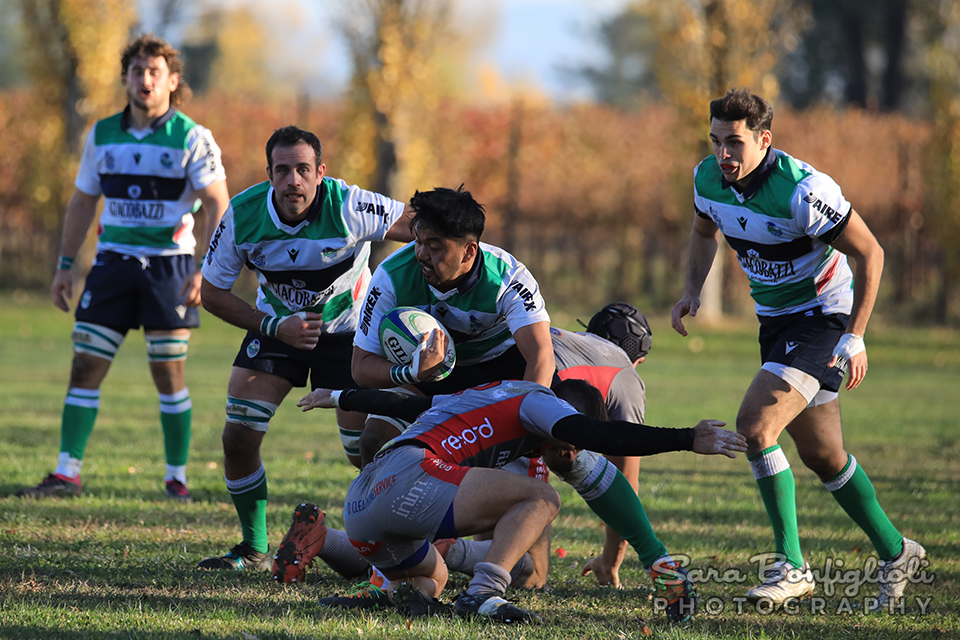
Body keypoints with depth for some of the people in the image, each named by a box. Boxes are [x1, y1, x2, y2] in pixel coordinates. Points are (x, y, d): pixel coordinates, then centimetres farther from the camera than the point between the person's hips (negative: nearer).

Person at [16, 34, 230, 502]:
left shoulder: (192, 139, -6)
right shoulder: (102, 136, 7)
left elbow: (218, 206, -8)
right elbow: (82, 203, 16)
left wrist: (205, 269, -18)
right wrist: (65, 265, 11)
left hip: (169, 266, -3)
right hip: (113, 264, 4)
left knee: (169, 374, -2)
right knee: (85, 366, -3)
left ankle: (177, 478, 9)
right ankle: (67, 473, 1)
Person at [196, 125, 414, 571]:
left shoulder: (348, 207, -29)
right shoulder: (242, 215, -20)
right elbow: (213, 292, -8)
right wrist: (275, 327, -19)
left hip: (347, 329, -2)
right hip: (277, 326, 2)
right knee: (238, 436, -10)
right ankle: (254, 550, 9)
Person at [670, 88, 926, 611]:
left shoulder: (802, 191, -28)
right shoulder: (708, 179, -7)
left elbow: (869, 253, -19)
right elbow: (704, 230, 17)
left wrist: (855, 337, -20)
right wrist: (693, 289, 2)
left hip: (823, 316, -8)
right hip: (775, 320, 8)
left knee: (754, 426, -22)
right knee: (822, 455, 14)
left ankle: (792, 567, -14)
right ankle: (895, 552, 31)